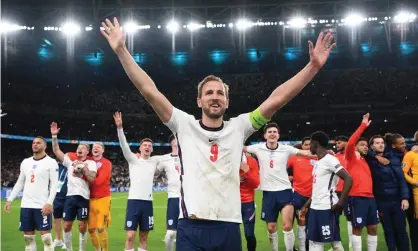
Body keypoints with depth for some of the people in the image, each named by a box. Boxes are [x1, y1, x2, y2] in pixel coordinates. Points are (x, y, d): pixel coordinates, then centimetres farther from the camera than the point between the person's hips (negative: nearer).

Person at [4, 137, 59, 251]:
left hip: (42, 205, -6)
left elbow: (54, 184, -9)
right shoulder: (25, 162, 15)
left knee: (46, 236, -7)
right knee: (28, 236, 9)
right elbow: (20, 183, 20)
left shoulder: (51, 162, -3)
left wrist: (49, 203, -19)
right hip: (26, 205, 6)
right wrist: (9, 200, 13)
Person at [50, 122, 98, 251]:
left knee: (82, 227, 0)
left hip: (83, 197, -3)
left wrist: (83, 166, -12)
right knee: (67, 226, 5)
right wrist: (54, 136, 3)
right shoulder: (70, 160, 14)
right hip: (70, 196, 3)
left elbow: (92, 179, -8)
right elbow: (56, 151, 10)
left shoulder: (91, 163, 5)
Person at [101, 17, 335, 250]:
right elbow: (149, 91, -2)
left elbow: (277, 99, 1)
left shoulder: (238, 127, 6)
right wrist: (121, 50, -7)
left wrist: (314, 65, -4)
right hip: (191, 229, -1)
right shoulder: (185, 125, 3)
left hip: (229, 228, 1)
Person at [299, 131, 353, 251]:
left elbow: (349, 179, -20)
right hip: (315, 208, 10)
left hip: (328, 208, -10)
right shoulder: (318, 162, 16)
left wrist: (340, 203, -21)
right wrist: (306, 205, 20)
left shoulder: (330, 160, -13)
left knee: (335, 241, -1)